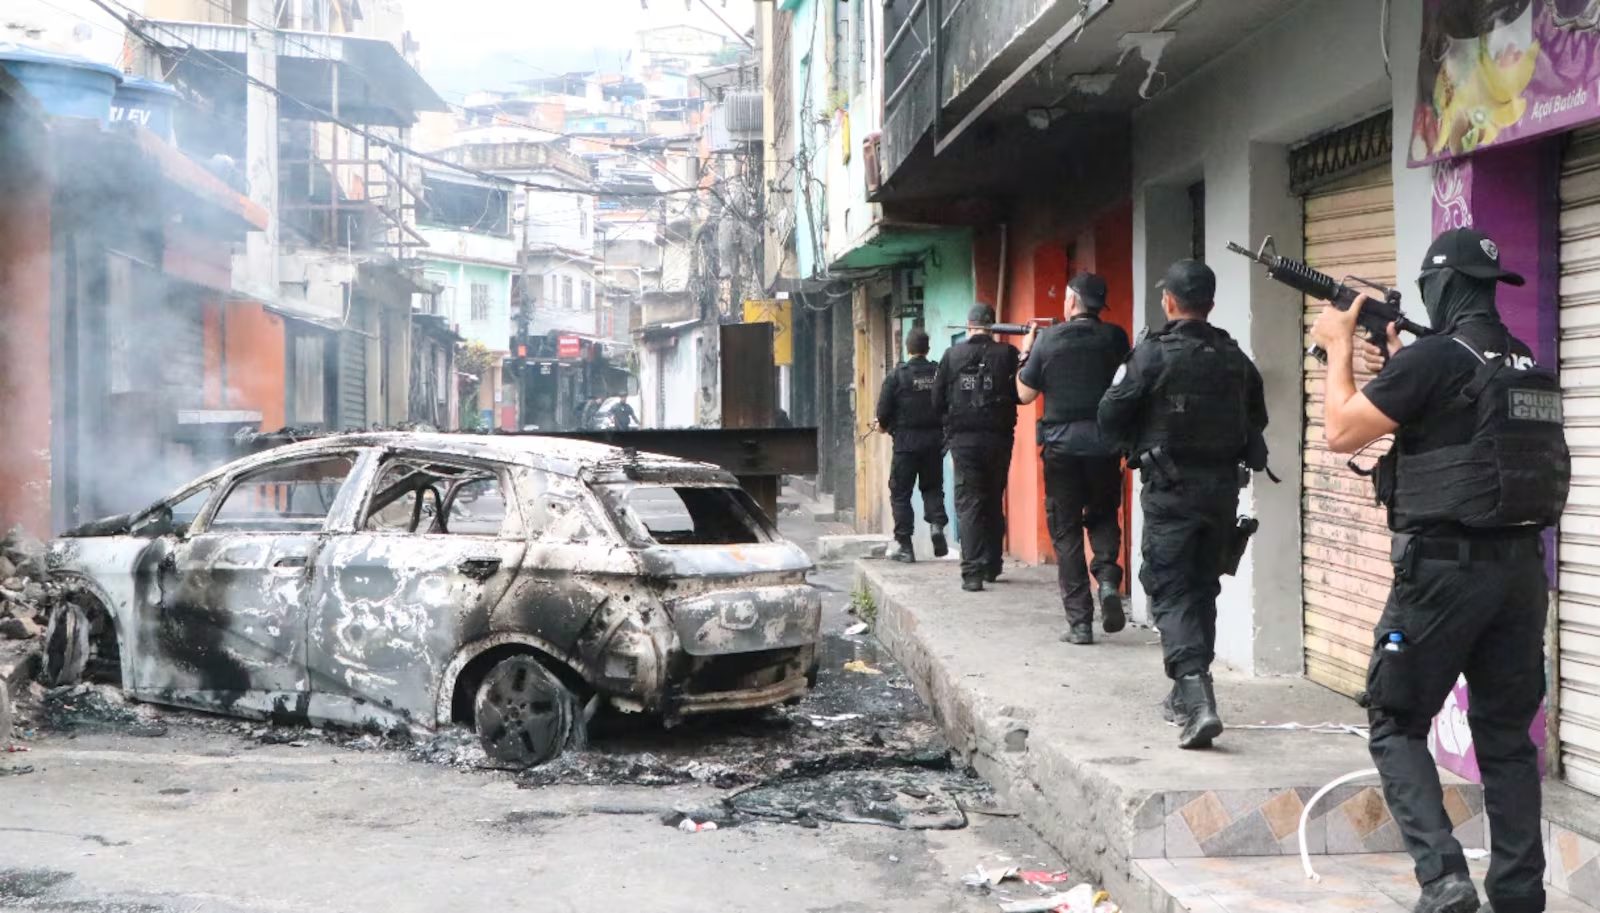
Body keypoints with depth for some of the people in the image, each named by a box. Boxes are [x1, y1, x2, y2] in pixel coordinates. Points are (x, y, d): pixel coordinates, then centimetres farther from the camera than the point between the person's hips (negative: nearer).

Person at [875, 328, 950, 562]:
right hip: (935, 440, 3)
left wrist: (884, 424, 13)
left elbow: (884, 410, -8)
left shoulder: (897, 375, -8)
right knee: (932, 487, 19)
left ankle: (904, 545, 4)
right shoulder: (940, 373, -1)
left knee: (900, 493, 6)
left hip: (906, 440, -3)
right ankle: (937, 523, -6)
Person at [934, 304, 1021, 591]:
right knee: (994, 503, 16)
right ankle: (991, 566, 24)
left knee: (968, 504, -1)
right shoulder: (1008, 354, -4)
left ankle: (972, 572, -13)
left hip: (963, 438, -1)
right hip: (998, 437, 1)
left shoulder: (952, 355, -1)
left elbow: (938, 400, 4)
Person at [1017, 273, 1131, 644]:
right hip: (1104, 443, 1)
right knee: (1103, 515, 21)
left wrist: (1025, 353, 16)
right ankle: (1108, 579, -7)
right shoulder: (1114, 338, -1)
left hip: (1061, 445, -1)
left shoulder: (1048, 340, -4)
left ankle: (1079, 622, 3)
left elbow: (1025, 394, 3)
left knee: (1066, 530, 6)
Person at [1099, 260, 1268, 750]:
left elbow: (1111, 416, -9)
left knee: (1170, 590, -4)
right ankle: (1188, 694, 28)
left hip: (1171, 488, -5)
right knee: (1202, 588, 17)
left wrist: (1135, 451, 10)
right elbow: (1257, 420, 14)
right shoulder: (1235, 358, 5)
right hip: (1223, 486, 5)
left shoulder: (1153, 354, -12)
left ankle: (1197, 701, -20)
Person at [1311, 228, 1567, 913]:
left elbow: (1341, 432, -6)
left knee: (1395, 726, 5)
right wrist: (1397, 363, 23)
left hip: (1444, 568, -7)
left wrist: (1338, 347, 6)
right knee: (1507, 735, 13)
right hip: (1522, 568, 7)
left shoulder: (1433, 357, -13)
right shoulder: (1531, 367, 11)